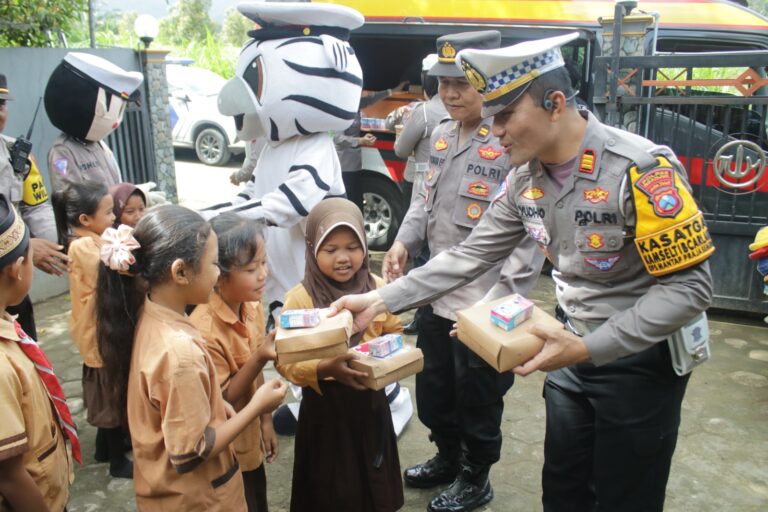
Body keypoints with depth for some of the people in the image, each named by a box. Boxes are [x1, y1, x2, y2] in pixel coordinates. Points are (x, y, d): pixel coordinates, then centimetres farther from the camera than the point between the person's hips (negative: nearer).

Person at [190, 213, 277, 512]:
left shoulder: (252, 306, -7)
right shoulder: (204, 330, -30)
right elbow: (220, 400, -23)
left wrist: (266, 422, 10)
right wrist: (260, 358, -34)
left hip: (250, 441, 7)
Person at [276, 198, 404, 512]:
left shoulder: (378, 288, -4)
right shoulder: (300, 299, -15)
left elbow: (393, 334, 8)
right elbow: (286, 360, -16)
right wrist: (325, 369, -31)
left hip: (371, 399, 3)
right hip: (324, 404, -3)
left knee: (374, 484, 20)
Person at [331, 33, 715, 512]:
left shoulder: (641, 169, -25)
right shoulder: (525, 179, -3)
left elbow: (689, 286, -23)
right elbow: (469, 256, 0)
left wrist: (588, 349, -28)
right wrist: (382, 300, -6)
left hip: (641, 358, -5)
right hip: (577, 350, 6)